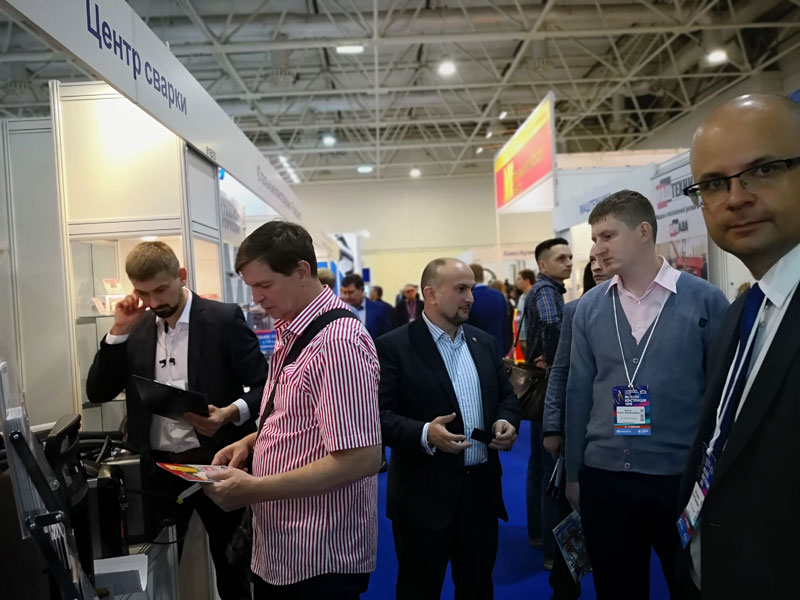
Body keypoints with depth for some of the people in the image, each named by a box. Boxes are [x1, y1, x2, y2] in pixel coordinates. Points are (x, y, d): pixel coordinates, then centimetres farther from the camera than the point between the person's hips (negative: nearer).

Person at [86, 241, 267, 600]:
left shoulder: (224, 319, -10)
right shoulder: (136, 329, 5)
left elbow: (265, 386, -11)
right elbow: (97, 393, 2)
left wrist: (230, 414, -30)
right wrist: (120, 330, -8)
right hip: (159, 468, 4)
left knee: (232, 569, 13)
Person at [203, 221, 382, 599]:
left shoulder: (337, 342, -24)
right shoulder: (292, 333, 6)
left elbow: (361, 458, -28)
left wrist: (254, 489, -25)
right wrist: (252, 441, 1)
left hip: (319, 557, -8)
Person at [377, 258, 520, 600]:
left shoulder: (484, 342, 9)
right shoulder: (394, 346, -10)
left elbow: (506, 396, 16)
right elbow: (379, 415, -15)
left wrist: (507, 422, -5)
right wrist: (424, 434, -29)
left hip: (481, 488, 6)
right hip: (425, 495, -5)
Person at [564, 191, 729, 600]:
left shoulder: (705, 300, -6)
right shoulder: (589, 307, 1)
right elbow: (579, 392, 4)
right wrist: (573, 472, 6)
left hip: (683, 477, -2)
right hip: (604, 478, 2)